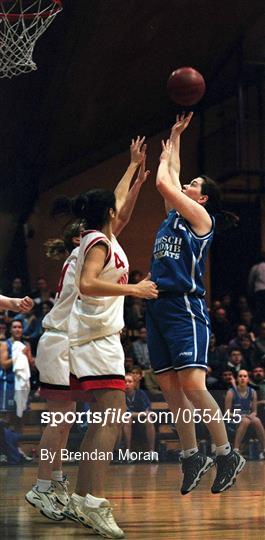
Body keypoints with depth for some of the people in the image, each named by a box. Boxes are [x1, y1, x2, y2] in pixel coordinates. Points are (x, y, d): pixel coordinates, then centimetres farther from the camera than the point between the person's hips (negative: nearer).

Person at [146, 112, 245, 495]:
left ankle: (227, 455, -8)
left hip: (185, 306, -9)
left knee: (191, 384, -16)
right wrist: (175, 136, 34)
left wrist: (165, 158, 12)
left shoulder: (200, 216, -1)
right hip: (159, 306, 9)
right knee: (169, 385, 5)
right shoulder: (174, 214, 20)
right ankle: (191, 456, 11)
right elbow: (169, 182, 28)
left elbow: (164, 183, -8)